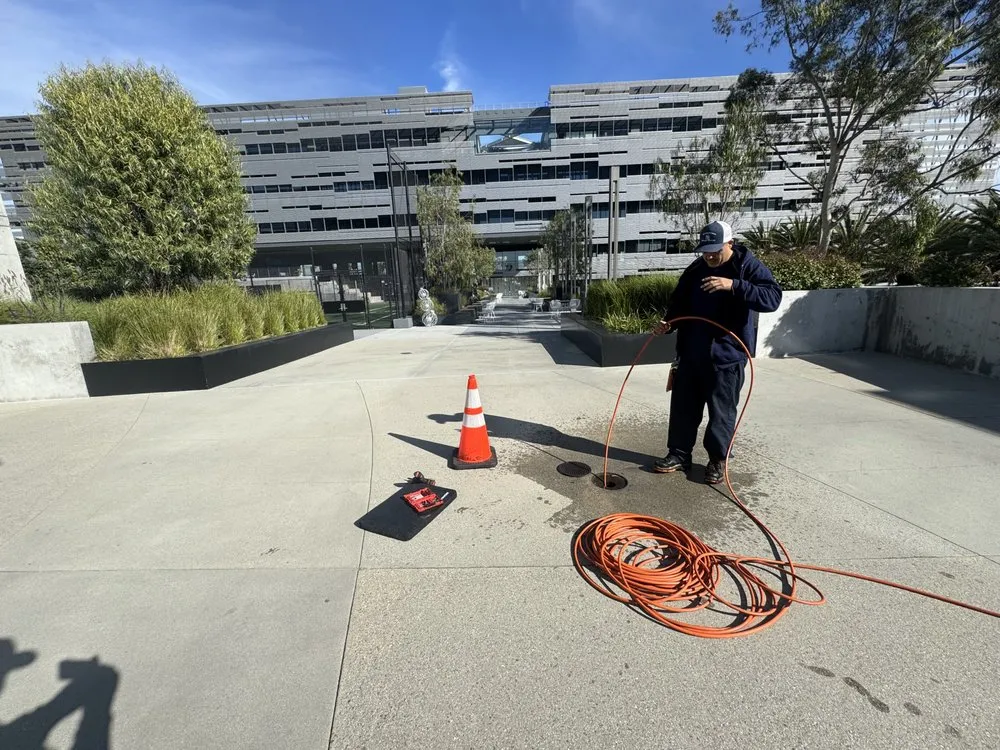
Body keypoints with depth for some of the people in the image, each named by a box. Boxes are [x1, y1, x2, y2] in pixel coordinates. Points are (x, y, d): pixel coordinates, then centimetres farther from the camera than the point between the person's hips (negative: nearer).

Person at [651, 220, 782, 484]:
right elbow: (679, 302, 15)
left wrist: (734, 285, -32)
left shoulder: (748, 266, -7)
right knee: (683, 407, 10)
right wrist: (668, 322, -4)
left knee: (722, 411, 6)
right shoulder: (695, 269, 8)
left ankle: (718, 459, 24)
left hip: (727, 355, -5)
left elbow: (772, 298, -20)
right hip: (691, 353, 5)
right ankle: (679, 454, 24)